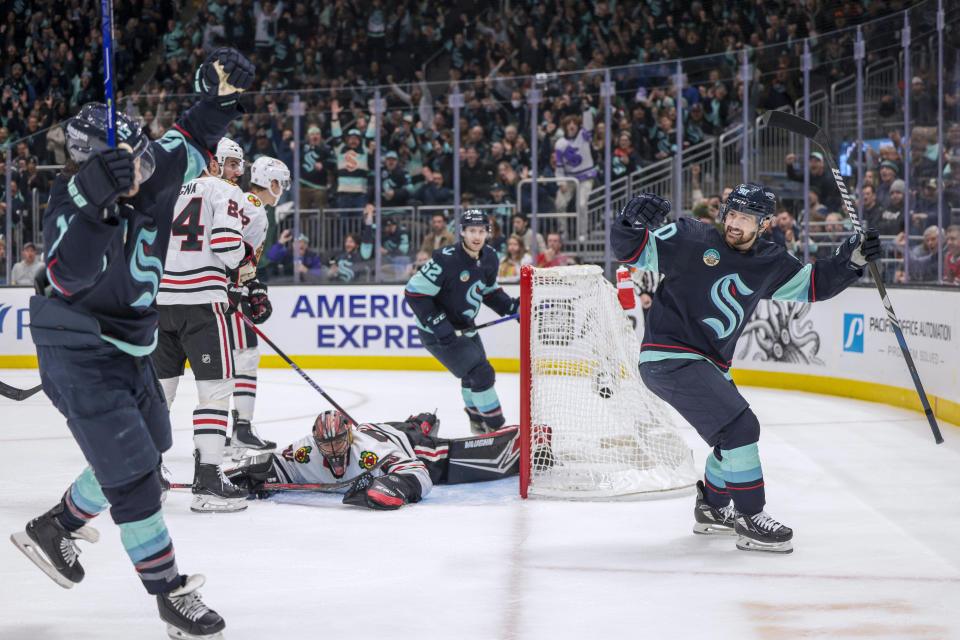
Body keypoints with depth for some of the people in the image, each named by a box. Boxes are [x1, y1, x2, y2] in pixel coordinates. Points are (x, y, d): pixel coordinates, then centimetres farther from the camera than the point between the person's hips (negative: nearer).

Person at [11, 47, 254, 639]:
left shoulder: (153, 178, -5)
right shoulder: (73, 203, -24)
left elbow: (192, 143, 13)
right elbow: (68, 276, -41)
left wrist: (219, 96, -6)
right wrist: (93, 201, -53)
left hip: (130, 348, 9)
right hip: (80, 355, -9)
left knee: (145, 452, 21)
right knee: (131, 472, -9)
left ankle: (53, 529, 39)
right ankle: (171, 592, 1)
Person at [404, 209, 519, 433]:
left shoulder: (489, 258, -1)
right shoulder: (446, 260, -26)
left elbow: (489, 291, 17)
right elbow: (414, 292, -24)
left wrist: (511, 306, 1)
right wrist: (438, 324, -28)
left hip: (465, 329, 9)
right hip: (437, 333, -9)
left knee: (475, 376, 24)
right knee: (481, 374, -14)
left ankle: (478, 421, 46)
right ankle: (496, 427, -3)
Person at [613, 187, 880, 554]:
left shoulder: (769, 263, 7)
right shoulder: (690, 240, -11)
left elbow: (811, 285, 18)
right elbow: (633, 253, -12)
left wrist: (849, 262, 4)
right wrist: (633, 225, -33)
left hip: (711, 364, 9)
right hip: (669, 357, -9)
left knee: (736, 434, 23)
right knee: (740, 427, -17)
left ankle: (711, 509, 43)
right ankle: (750, 522, -8)